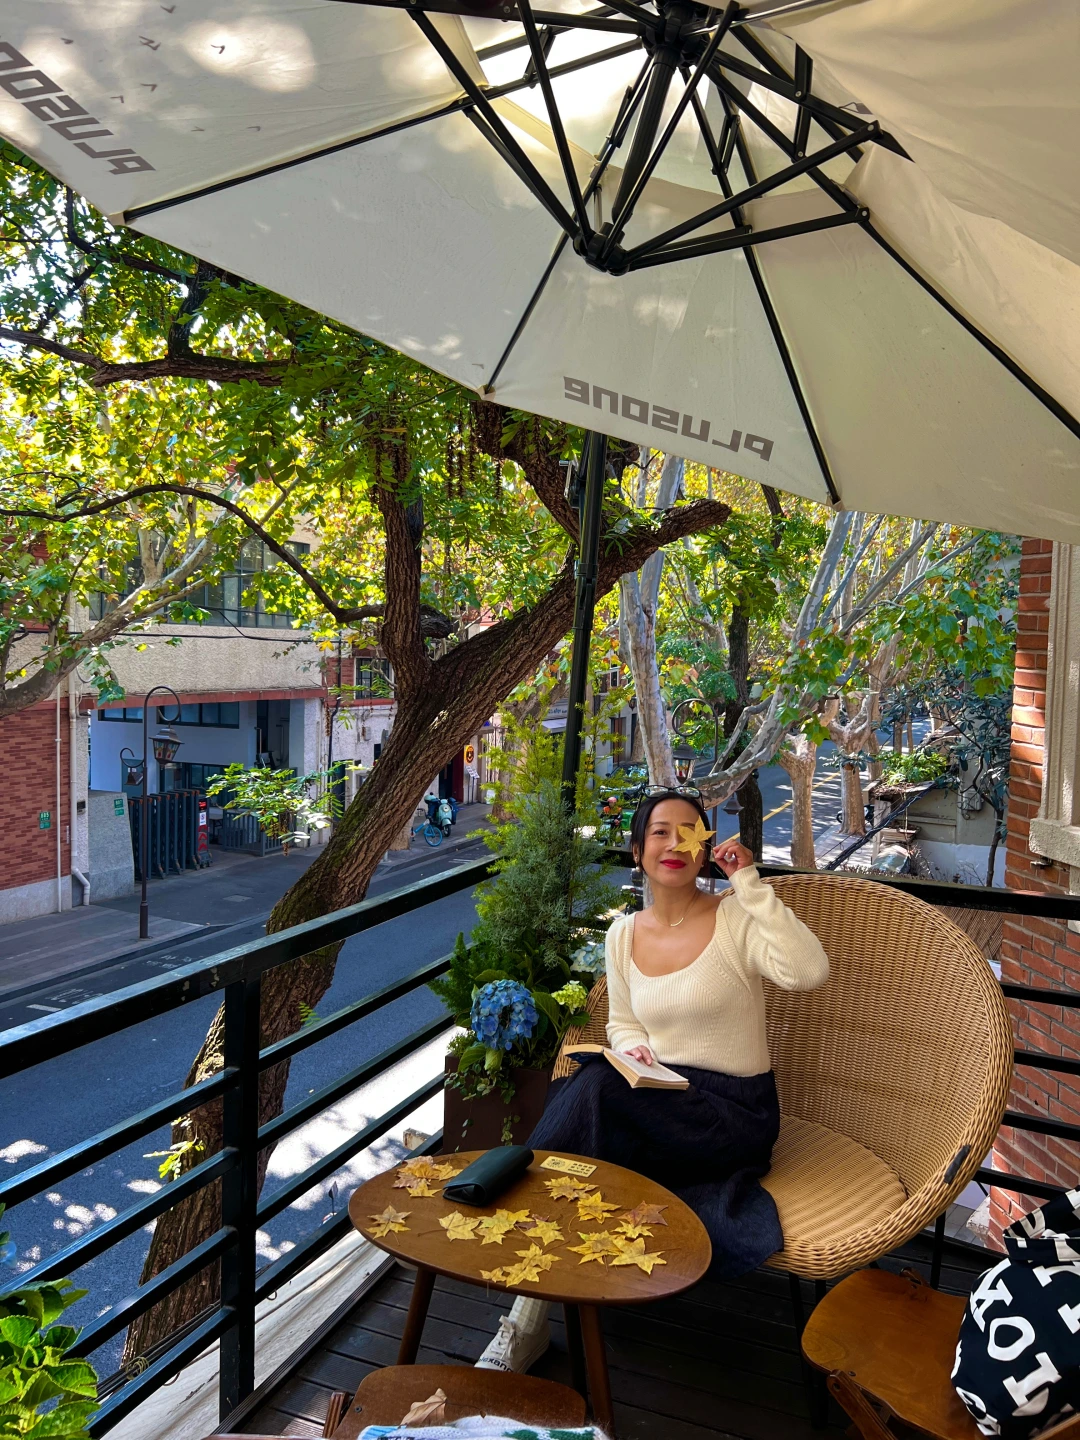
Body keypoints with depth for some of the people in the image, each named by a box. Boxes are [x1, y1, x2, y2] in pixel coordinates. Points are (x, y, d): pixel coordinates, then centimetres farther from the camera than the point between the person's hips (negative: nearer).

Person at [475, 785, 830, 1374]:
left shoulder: (735, 918, -9)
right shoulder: (623, 934, 6)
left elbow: (810, 971, -27)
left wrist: (750, 883, -27)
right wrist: (634, 1048, -5)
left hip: (734, 1111, -5)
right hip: (660, 1095, 5)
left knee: (593, 1089, -28)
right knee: (585, 1089, -28)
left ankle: (531, 1317, -18)